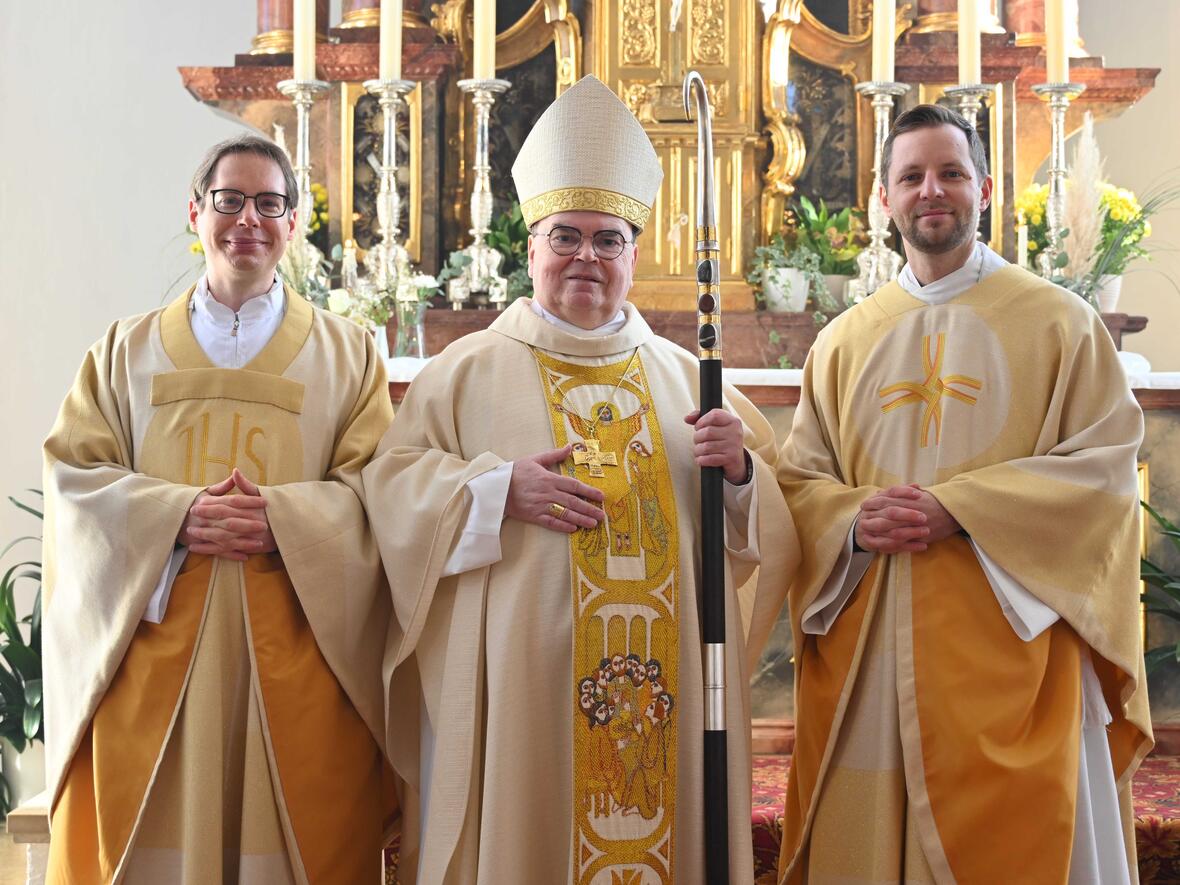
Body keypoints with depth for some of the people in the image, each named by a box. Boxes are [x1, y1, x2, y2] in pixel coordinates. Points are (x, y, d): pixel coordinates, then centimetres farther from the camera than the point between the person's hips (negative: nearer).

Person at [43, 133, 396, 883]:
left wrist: (279, 517, -17)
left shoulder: (346, 353, 10)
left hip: (296, 658, -1)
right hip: (151, 655, 1)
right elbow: (75, 478, 3)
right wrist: (177, 515, -14)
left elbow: (376, 490, 1)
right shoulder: (128, 351, 14)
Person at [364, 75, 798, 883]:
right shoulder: (469, 369, 6)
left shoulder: (683, 376, 13)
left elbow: (769, 522, 13)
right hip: (518, 687, -2)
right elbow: (394, 487, -1)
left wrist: (740, 472, -9)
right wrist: (498, 489, -15)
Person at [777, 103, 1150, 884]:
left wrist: (957, 510, -15)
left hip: (1007, 645, -2)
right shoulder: (844, 341, 13)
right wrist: (854, 520, -12)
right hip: (866, 651, 3)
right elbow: (800, 478, 11)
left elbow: (1104, 465, -5)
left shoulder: (1057, 321, 4)